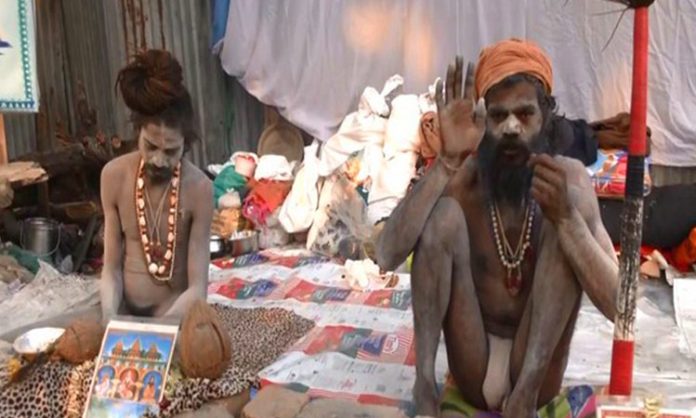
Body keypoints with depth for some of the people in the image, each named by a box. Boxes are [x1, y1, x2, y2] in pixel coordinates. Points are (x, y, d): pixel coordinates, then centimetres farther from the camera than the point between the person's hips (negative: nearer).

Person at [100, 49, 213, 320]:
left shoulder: (199, 189, -17)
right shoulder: (114, 176, -7)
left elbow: (197, 288, -16)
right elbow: (112, 267, -3)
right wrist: (109, 316, -19)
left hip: (173, 315, -2)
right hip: (125, 311, 3)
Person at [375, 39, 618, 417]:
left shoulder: (569, 179, -8)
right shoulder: (462, 178, -9)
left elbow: (617, 304, -16)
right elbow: (387, 256, -25)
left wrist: (565, 216, -31)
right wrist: (446, 162, -32)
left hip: (536, 376, 0)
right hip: (473, 372, 0)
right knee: (443, 213, -21)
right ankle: (425, 385, -19)